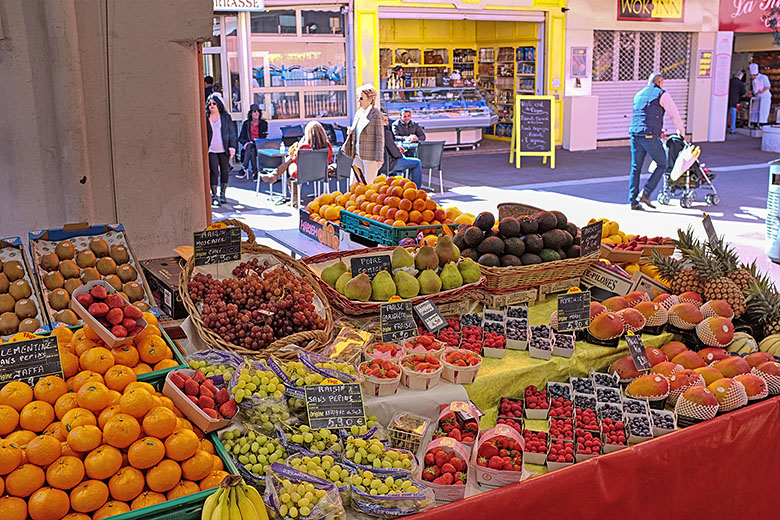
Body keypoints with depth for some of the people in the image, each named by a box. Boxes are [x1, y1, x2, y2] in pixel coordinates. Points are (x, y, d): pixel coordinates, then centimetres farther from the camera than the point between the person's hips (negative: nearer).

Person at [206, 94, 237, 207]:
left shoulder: (225, 117, 5)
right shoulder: (205, 118, 5)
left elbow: (232, 132, 6)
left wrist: (232, 147, -1)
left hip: (224, 150, 1)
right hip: (211, 150, -1)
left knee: (224, 171, 6)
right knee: (214, 171, -8)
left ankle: (222, 194, 19)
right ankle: (214, 196, -4)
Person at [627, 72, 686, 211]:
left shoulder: (638, 95, 22)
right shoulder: (661, 94, 2)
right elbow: (675, 115, 6)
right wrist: (681, 130, 26)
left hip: (635, 135, 6)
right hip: (650, 137, -6)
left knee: (635, 168, 10)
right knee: (662, 165, 8)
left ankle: (633, 201, 7)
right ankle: (646, 193, -3)